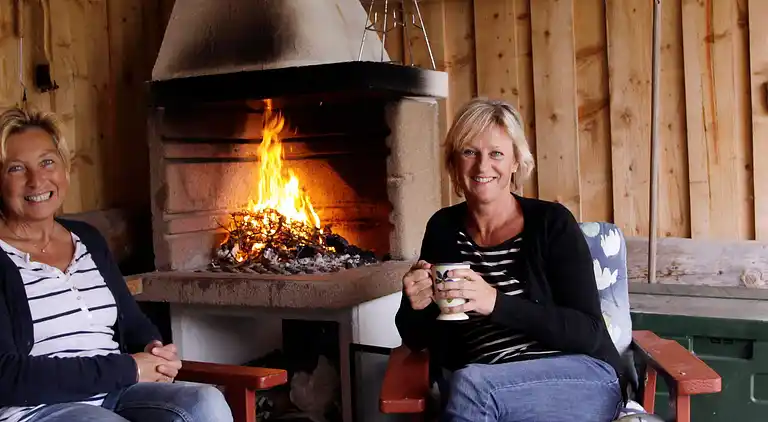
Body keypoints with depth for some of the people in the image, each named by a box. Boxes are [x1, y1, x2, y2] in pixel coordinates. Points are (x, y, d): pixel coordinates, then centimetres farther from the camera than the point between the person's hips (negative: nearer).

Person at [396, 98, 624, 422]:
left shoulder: (552, 222, -4)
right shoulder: (443, 228, 6)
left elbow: (588, 332, -11)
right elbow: (416, 339, 11)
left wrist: (496, 303, -23)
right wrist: (415, 306, -13)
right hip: (483, 389, 3)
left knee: (470, 385, -31)